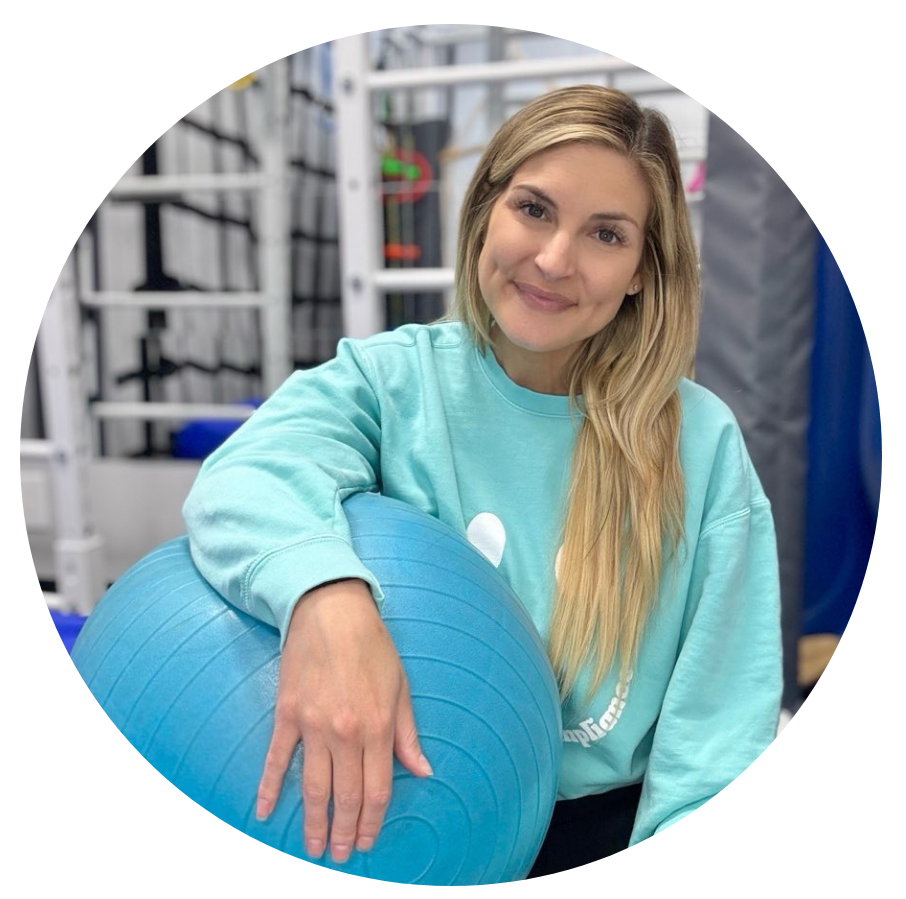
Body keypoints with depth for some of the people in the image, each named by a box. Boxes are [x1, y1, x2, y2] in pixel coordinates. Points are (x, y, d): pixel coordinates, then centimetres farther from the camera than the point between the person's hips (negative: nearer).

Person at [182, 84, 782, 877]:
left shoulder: (702, 441, -5)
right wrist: (326, 596, -44)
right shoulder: (390, 379, -7)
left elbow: (722, 707, -4)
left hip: (607, 822, 1)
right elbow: (247, 474, -25)